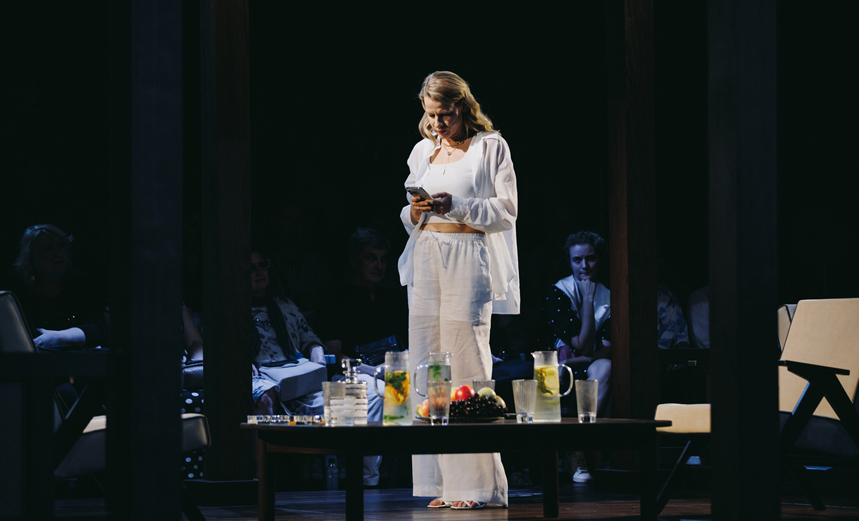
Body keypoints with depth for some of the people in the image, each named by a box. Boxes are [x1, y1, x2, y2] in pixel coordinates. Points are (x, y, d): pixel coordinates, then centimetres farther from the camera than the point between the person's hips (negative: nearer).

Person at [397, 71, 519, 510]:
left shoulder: (491, 147, 2)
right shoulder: (423, 151, 18)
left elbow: (506, 210, -3)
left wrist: (456, 206, -15)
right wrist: (415, 211, -1)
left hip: (469, 261, -5)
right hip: (426, 260, 5)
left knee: (464, 360, -10)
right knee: (427, 362, -1)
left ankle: (474, 484, -6)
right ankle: (442, 483, 2)